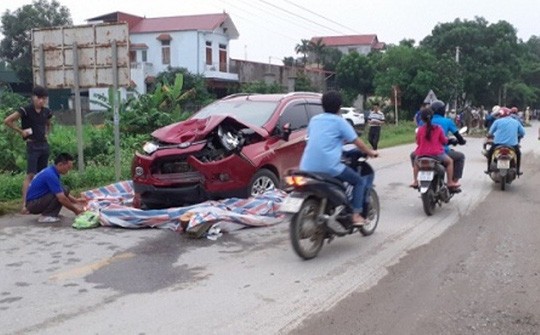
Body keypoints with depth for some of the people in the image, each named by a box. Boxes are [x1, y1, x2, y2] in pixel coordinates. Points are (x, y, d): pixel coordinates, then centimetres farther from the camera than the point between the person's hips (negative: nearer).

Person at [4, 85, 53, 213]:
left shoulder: (47, 112, 7)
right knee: (30, 175, -13)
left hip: (44, 145, 6)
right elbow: (7, 121, -11)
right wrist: (21, 131, -8)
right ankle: (24, 205, -15)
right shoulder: (25, 110, -10)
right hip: (32, 146, -6)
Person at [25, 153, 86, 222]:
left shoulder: (52, 171, 6)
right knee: (61, 193, -22)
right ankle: (45, 216, -12)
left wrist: (75, 200, 12)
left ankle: (50, 214, 6)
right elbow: (61, 198, -24)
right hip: (33, 204, -10)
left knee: (64, 191, 6)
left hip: (38, 199, 10)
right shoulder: (51, 175, -23)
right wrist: (75, 210, -14)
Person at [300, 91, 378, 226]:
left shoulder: (314, 120, 17)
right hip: (329, 167, -5)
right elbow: (357, 142, 3)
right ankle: (356, 215, 2)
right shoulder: (339, 121, 1)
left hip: (307, 167, 6)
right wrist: (370, 152, 20)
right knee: (359, 181, 12)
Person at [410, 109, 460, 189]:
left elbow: (418, 142, 6)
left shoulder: (420, 129, -2)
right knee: (450, 161, 23)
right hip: (436, 154, -2)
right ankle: (450, 182, 18)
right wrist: (446, 139, 24)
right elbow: (444, 141, 1)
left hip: (422, 155, 2)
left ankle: (415, 181, 26)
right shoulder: (438, 128, -4)